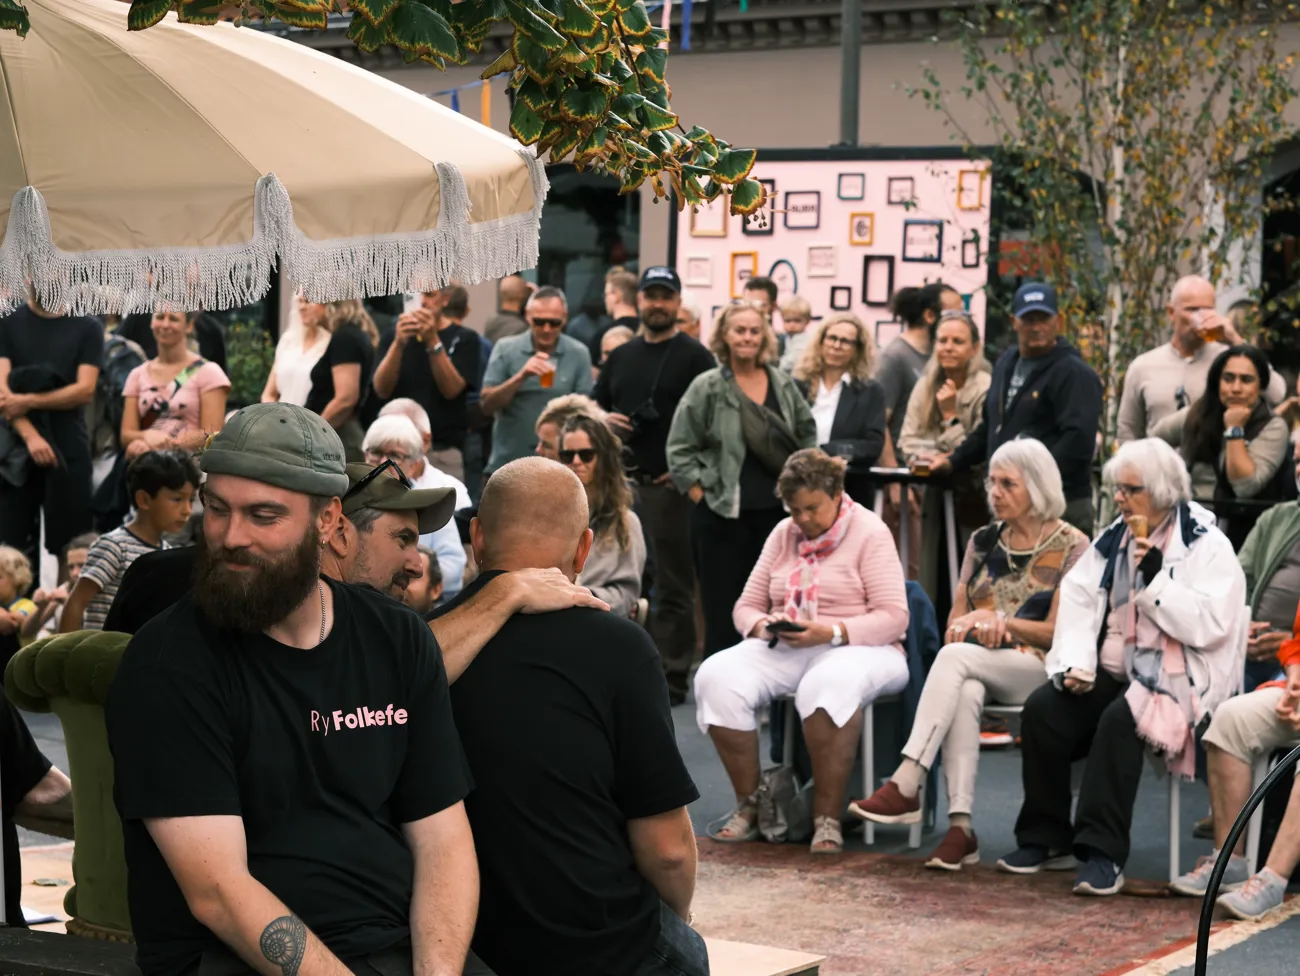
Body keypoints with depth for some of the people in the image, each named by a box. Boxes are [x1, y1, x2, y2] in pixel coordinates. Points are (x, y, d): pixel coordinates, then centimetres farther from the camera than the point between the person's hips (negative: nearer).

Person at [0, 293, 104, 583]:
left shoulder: (87, 328, 6)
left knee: (70, 547, -1)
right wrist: (30, 436, -18)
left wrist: (28, 401, -12)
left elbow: (85, 390, -4)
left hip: (70, 450, 0)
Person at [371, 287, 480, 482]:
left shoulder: (464, 339, 3)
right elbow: (382, 389, -5)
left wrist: (432, 341, -20)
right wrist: (398, 344, -19)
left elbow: (451, 389, -10)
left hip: (443, 451, -2)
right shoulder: (393, 336, 9)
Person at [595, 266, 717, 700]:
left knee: (673, 586, -2)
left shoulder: (695, 357, 0)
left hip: (671, 485, -5)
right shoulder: (621, 357, 17)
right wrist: (603, 421, 2)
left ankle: (672, 676, 1)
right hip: (622, 481, 5)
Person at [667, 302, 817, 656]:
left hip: (775, 512, 4)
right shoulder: (706, 388, -3)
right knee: (723, 613, 0)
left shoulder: (784, 385, 9)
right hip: (723, 517, -3)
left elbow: (808, 436, 20)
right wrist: (702, 495, -6)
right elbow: (679, 449, -1)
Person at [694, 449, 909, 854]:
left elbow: (893, 618, -10)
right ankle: (749, 805, -14)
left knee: (828, 684, -42)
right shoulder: (783, 534, 15)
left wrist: (830, 632, -23)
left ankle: (827, 818, -31)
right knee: (716, 677, -25)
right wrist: (764, 626, -10)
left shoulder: (869, 533, -2)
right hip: (784, 651, 5)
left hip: (858, 650, -5)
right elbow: (746, 607, 15)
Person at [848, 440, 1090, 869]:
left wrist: (997, 620, -9)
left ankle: (906, 785, -42)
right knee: (964, 693, -35)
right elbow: (955, 621, 16)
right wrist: (978, 626, -7)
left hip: (1041, 669, -4)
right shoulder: (983, 541, 18)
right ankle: (960, 826, -43)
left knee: (955, 657, -34)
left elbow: (1058, 632, -3)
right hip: (977, 668, 4)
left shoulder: (1070, 546, 2)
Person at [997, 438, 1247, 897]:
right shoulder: (1112, 540, 15)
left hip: (1171, 680, -6)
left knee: (1119, 720, -34)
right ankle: (1046, 839, -8)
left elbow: (1209, 626, -17)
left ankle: (1102, 853, -32)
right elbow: (1077, 603, 6)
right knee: (1041, 709, -18)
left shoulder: (1206, 547, -4)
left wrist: (1156, 579, -19)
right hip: (1109, 674, 6)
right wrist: (1075, 664, -9)